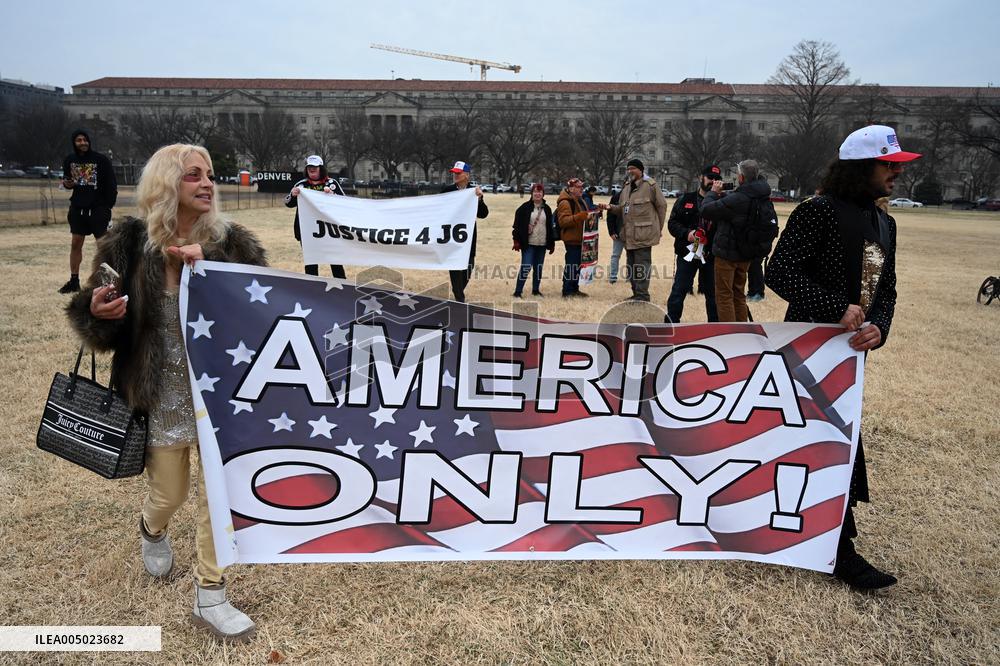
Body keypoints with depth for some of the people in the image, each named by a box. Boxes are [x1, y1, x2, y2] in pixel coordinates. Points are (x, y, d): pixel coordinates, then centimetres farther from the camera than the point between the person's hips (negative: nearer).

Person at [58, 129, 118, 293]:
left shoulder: (101, 160, -9)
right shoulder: (69, 160, 4)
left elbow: (111, 184, -9)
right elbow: (67, 179, 18)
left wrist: (109, 206, -14)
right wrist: (67, 184, -6)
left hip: (98, 208, -5)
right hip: (78, 207, 5)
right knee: (75, 243, 8)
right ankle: (74, 281, 18)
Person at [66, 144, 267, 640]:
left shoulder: (230, 242, -4)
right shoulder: (128, 244, -5)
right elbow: (92, 317, 2)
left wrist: (209, 265, -27)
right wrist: (98, 312, -22)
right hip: (160, 394, 0)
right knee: (169, 494, 14)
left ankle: (209, 596, 22)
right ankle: (152, 531, 54)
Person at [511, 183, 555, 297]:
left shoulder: (547, 209, 11)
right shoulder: (525, 207, -2)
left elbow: (550, 227, 16)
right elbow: (517, 225, -3)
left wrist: (552, 243, 14)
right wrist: (517, 240, -9)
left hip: (542, 244, 5)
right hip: (528, 244, -4)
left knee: (538, 268, 10)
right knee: (526, 267, -10)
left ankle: (536, 290, 22)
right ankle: (517, 291, -4)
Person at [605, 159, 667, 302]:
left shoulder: (650, 185, -5)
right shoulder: (626, 186, 17)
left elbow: (661, 205, -3)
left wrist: (658, 228, 0)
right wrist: (612, 207, 1)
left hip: (643, 233, -8)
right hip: (629, 234, 8)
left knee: (641, 265, -7)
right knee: (631, 265, 12)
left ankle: (642, 295, -2)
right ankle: (636, 293, 22)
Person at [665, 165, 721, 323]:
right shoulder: (685, 200, 6)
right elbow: (672, 223, 1)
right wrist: (686, 233, -14)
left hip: (710, 255, 1)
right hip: (687, 252, -1)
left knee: (712, 292, 11)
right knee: (679, 291, -2)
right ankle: (671, 324, 5)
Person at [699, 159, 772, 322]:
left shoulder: (737, 199, -26)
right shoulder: (763, 198, 1)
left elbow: (705, 210, -21)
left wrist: (713, 192, -4)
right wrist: (721, 196, 1)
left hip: (727, 253, -8)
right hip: (746, 255, 8)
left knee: (724, 296, 2)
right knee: (739, 294, 19)